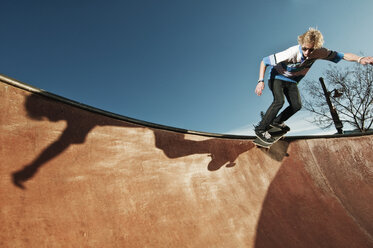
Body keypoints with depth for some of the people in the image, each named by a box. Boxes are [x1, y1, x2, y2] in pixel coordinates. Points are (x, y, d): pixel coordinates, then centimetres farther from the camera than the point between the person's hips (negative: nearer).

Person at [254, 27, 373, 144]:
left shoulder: (319, 52, -20)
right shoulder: (291, 53, -35)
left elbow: (343, 55, -12)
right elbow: (264, 61, -30)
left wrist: (360, 59, -32)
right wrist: (261, 81, -38)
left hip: (291, 81, 6)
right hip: (277, 77, -6)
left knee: (296, 105, 1)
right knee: (279, 101, -28)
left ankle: (277, 122, 24)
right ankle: (260, 129, -19)